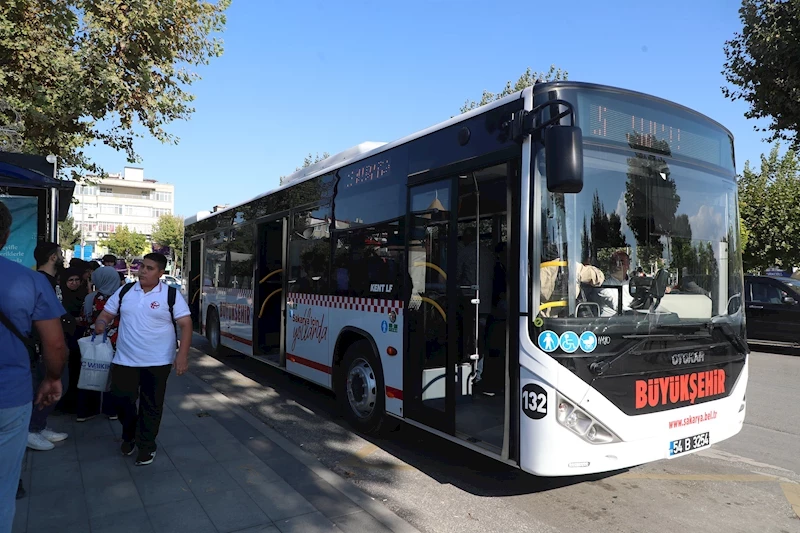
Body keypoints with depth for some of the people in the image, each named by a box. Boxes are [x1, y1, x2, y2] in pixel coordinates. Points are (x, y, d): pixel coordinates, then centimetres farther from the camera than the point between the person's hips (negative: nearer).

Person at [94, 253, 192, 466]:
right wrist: (100, 324, -13)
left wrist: (182, 355, -19)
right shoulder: (124, 291, 4)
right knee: (122, 400, 10)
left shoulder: (171, 295, -8)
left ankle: (146, 446, 26)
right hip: (124, 360, 3)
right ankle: (129, 436, 38)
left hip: (157, 362, -3)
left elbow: (186, 324, -10)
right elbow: (106, 314, 12)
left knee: (151, 406, 7)